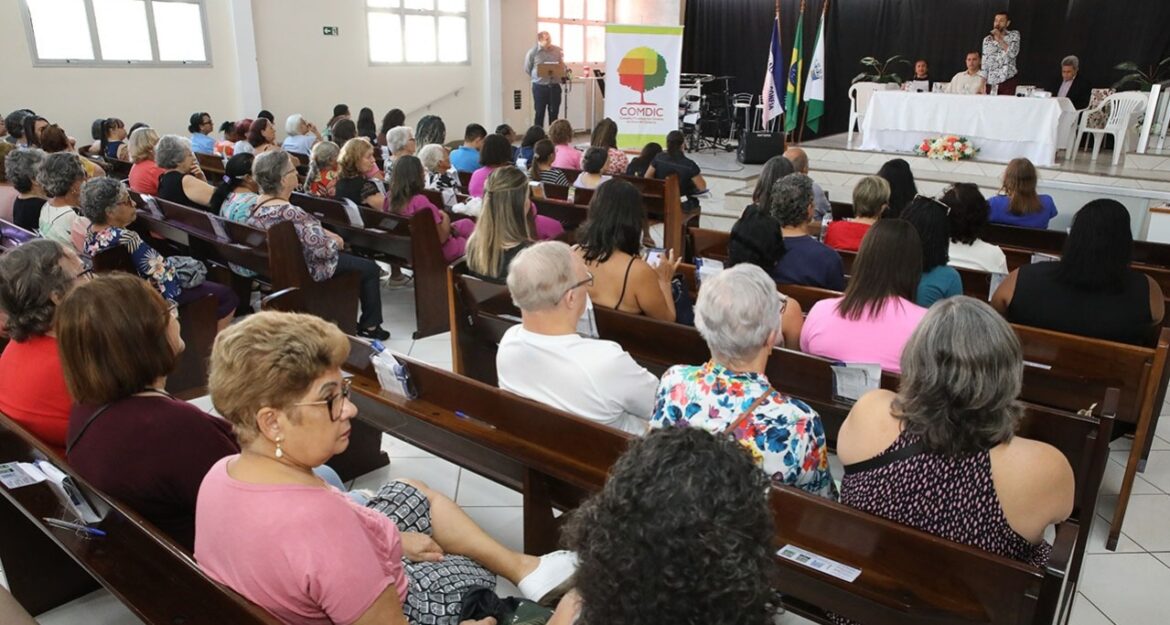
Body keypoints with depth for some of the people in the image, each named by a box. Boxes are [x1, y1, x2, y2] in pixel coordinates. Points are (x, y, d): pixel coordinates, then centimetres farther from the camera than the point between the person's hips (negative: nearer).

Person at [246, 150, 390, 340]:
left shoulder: (259, 202, -5)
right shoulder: (289, 213, -36)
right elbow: (323, 249, -32)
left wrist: (326, 233, 1)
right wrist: (336, 242, -12)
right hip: (304, 271, -9)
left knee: (348, 256, 29)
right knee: (369, 268, 8)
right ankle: (369, 326, 21)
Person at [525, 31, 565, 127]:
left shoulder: (558, 51, 2)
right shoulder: (532, 52, -5)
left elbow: (563, 67, 14)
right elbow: (527, 69, 5)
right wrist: (537, 77, 4)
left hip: (555, 87, 2)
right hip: (539, 87, -2)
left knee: (554, 113, 5)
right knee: (539, 113, 2)